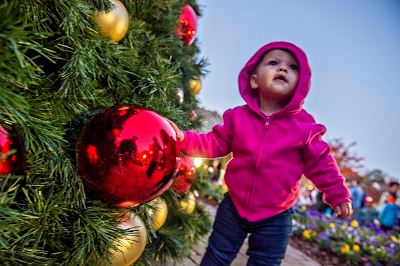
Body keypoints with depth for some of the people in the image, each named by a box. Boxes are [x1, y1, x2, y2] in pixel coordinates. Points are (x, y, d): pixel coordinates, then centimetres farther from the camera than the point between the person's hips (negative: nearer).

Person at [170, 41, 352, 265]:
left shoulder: (304, 125, -12)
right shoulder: (238, 117, -8)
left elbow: (319, 163, -2)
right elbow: (214, 144, -3)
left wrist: (338, 195, 0)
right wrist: (184, 139, -16)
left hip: (276, 217, -1)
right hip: (234, 207, 2)